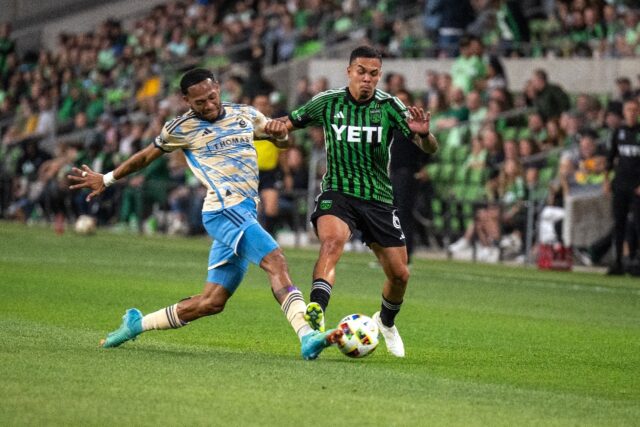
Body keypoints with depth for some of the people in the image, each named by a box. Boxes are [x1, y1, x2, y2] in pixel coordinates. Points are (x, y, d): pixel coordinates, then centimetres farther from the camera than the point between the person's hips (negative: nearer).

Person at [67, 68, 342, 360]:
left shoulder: (245, 115, 16)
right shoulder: (182, 128, 3)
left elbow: (283, 142, 23)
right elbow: (146, 156, 17)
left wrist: (279, 131, -1)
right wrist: (107, 180, 25)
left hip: (244, 213, 6)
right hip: (224, 210, -6)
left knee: (212, 302, 7)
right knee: (275, 262, -26)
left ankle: (137, 324, 22)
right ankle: (307, 337, -38)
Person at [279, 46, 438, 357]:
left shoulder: (389, 106, -6)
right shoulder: (327, 103, -3)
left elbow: (430, 149, -11)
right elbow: (289, 122, 12)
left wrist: (423, 134, -35)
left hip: (378, 199, 2)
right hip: (337, 193, -2)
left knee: (399, 274, 4)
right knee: (332, 242, -34)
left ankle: (386, 322, 36)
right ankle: (315, 313, -49)